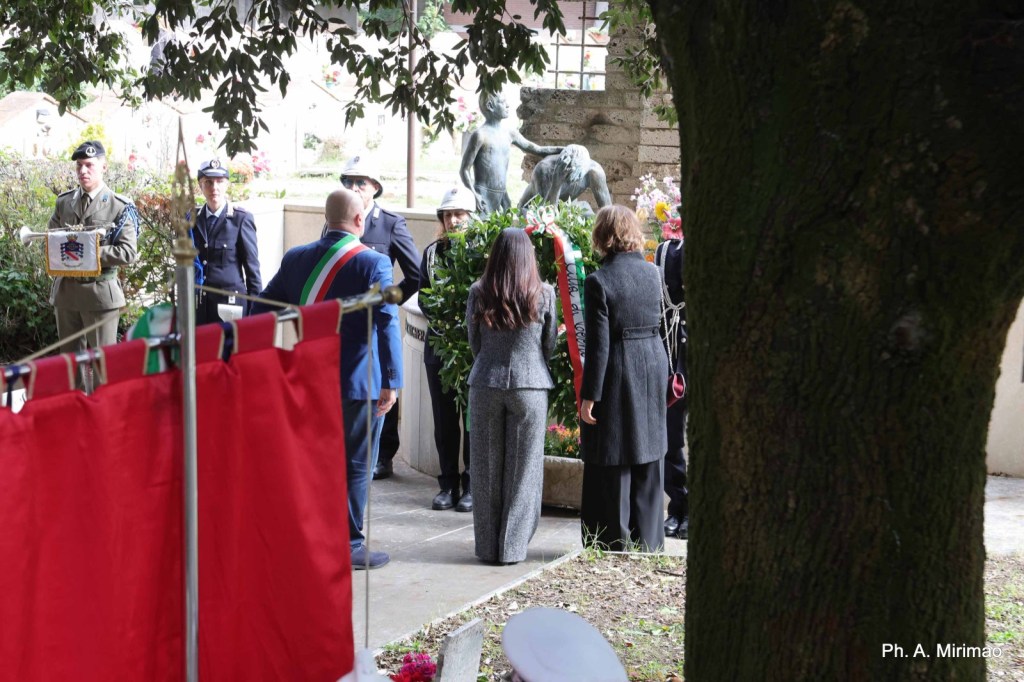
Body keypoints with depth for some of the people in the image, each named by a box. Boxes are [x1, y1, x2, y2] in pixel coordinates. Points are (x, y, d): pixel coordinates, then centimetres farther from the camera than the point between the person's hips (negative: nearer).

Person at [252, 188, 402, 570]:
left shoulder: (297, 258, 4)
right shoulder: (372, 263, -11)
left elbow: (261, 309, 9)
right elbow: (387, 324, -17)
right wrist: (392, 381, -14)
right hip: (359, 382, -5)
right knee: (355, 465, 4)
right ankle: (349, 546, 8)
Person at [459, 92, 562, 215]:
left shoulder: (509, 134, 10)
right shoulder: (480, 135, -8)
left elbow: (537, 149, 21)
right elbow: (464, 169, -9)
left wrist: (562, 150, 12)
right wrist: (473, 195, -21)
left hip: (503, 195, 7)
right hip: (483, 196, -7)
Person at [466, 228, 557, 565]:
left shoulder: (478, 292, -1)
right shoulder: (543, 294, -4)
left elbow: (473, 343, 7)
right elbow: (549, 346, 5)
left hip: (485, 384, 1)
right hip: (529, 385, -1)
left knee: (486, 468, 9)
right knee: (522, 468, 5)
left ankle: (487, 546, 14)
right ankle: (513, 547, 7)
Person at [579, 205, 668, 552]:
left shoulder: (598, 281, -15)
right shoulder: (652, 272, 2)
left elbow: (598, 344, -16)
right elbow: (658, 320, 9)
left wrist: (589, 396, -12)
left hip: (617, 375, -6)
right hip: (653, 368, 6)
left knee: (613, 467, 4)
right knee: (647, 462, 15)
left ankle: (614, 545, 10)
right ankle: (646, 543, 23)